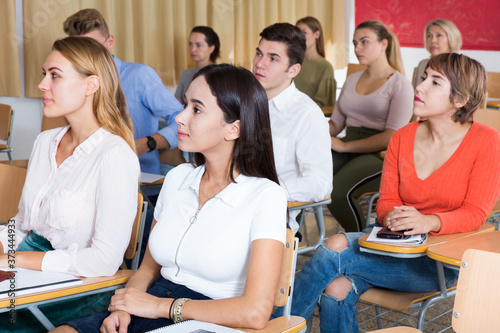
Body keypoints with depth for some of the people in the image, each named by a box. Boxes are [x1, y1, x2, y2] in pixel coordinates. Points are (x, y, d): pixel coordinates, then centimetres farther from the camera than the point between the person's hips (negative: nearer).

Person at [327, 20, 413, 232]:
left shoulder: (400, 85, 0)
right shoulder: (352, 80, 22)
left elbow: (392, 137, -11)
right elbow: (336, 122, 21)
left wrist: (345, 145, -16)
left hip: (379, 155, -5)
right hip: (347, 151, 6)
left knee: (338, 189, -34)